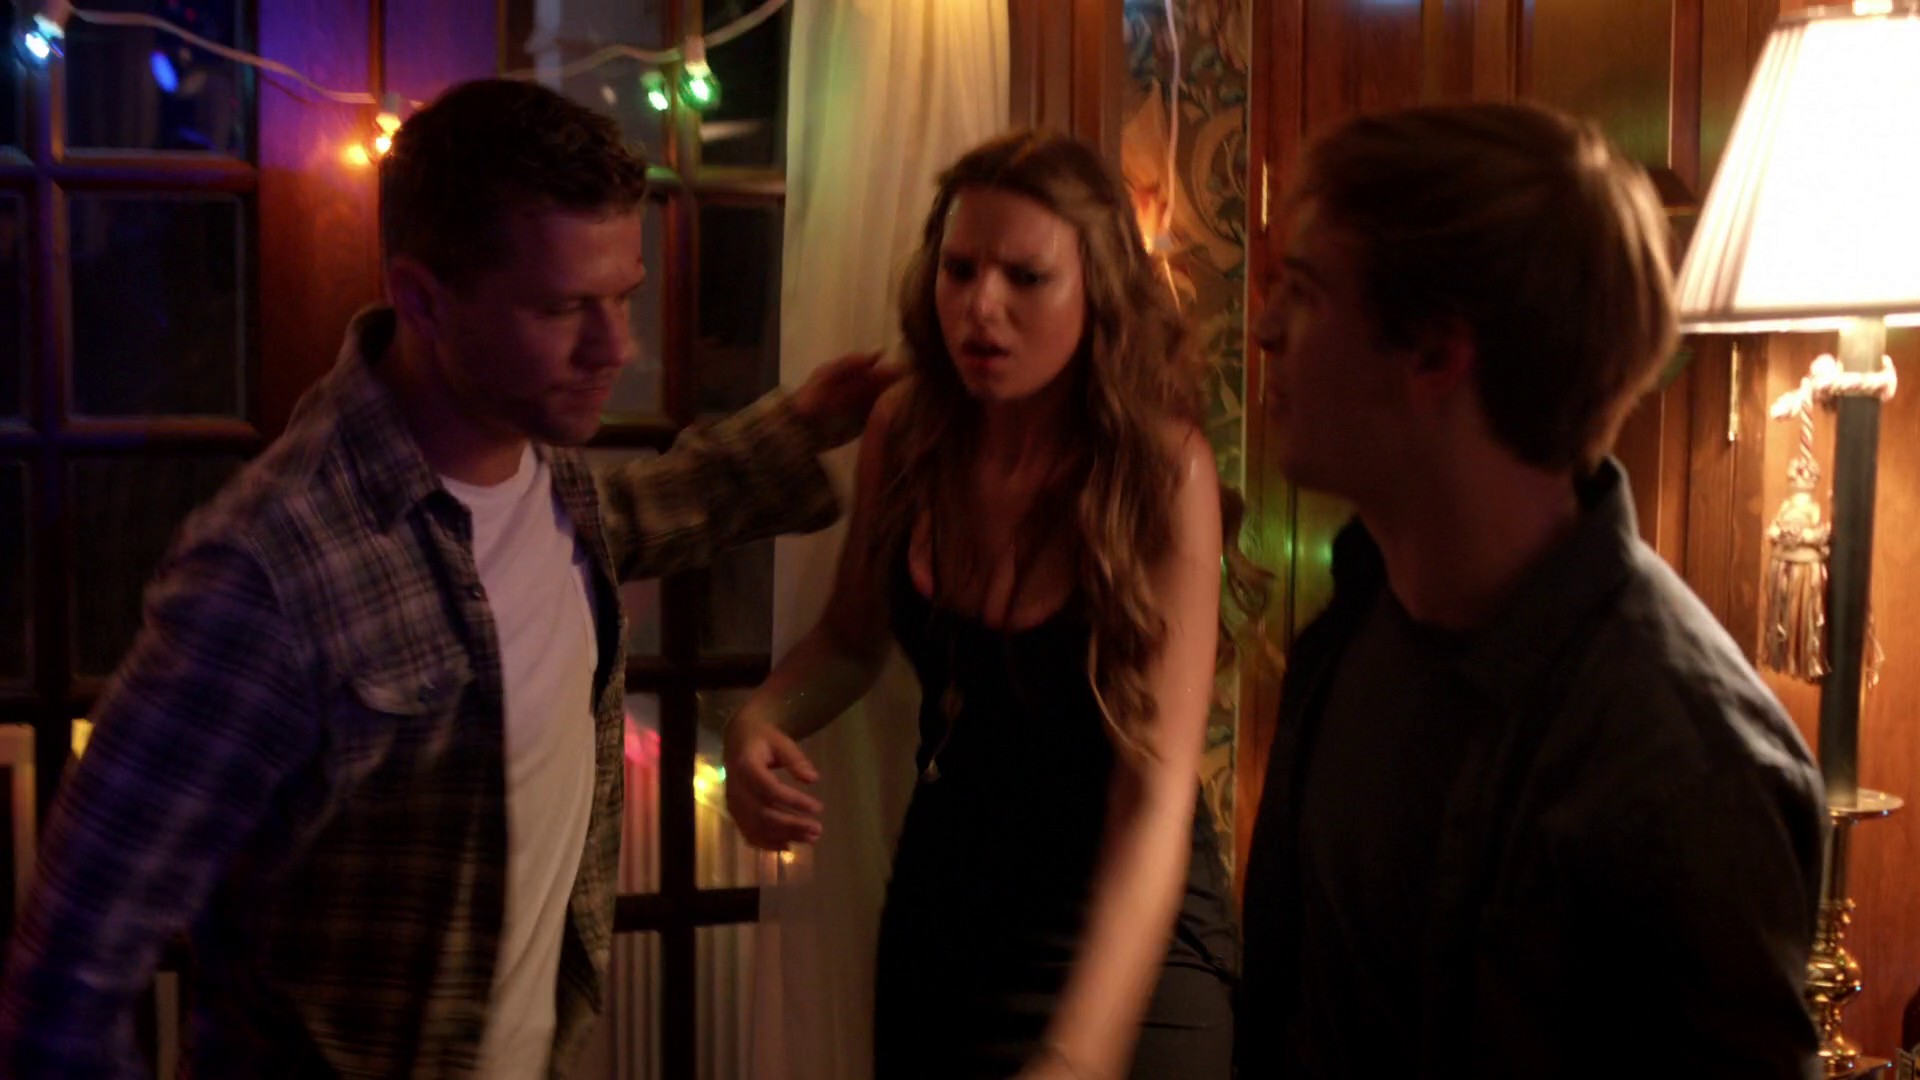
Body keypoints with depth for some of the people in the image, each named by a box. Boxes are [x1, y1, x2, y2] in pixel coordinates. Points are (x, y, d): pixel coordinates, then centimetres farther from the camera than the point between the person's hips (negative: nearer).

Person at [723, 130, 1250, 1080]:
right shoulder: (906, 432, -11)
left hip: (1121, 926, -4)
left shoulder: (1162, 471, -23)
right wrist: (758, 723, -15)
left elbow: (1156, 794, -27)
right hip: (939, 890, 4)